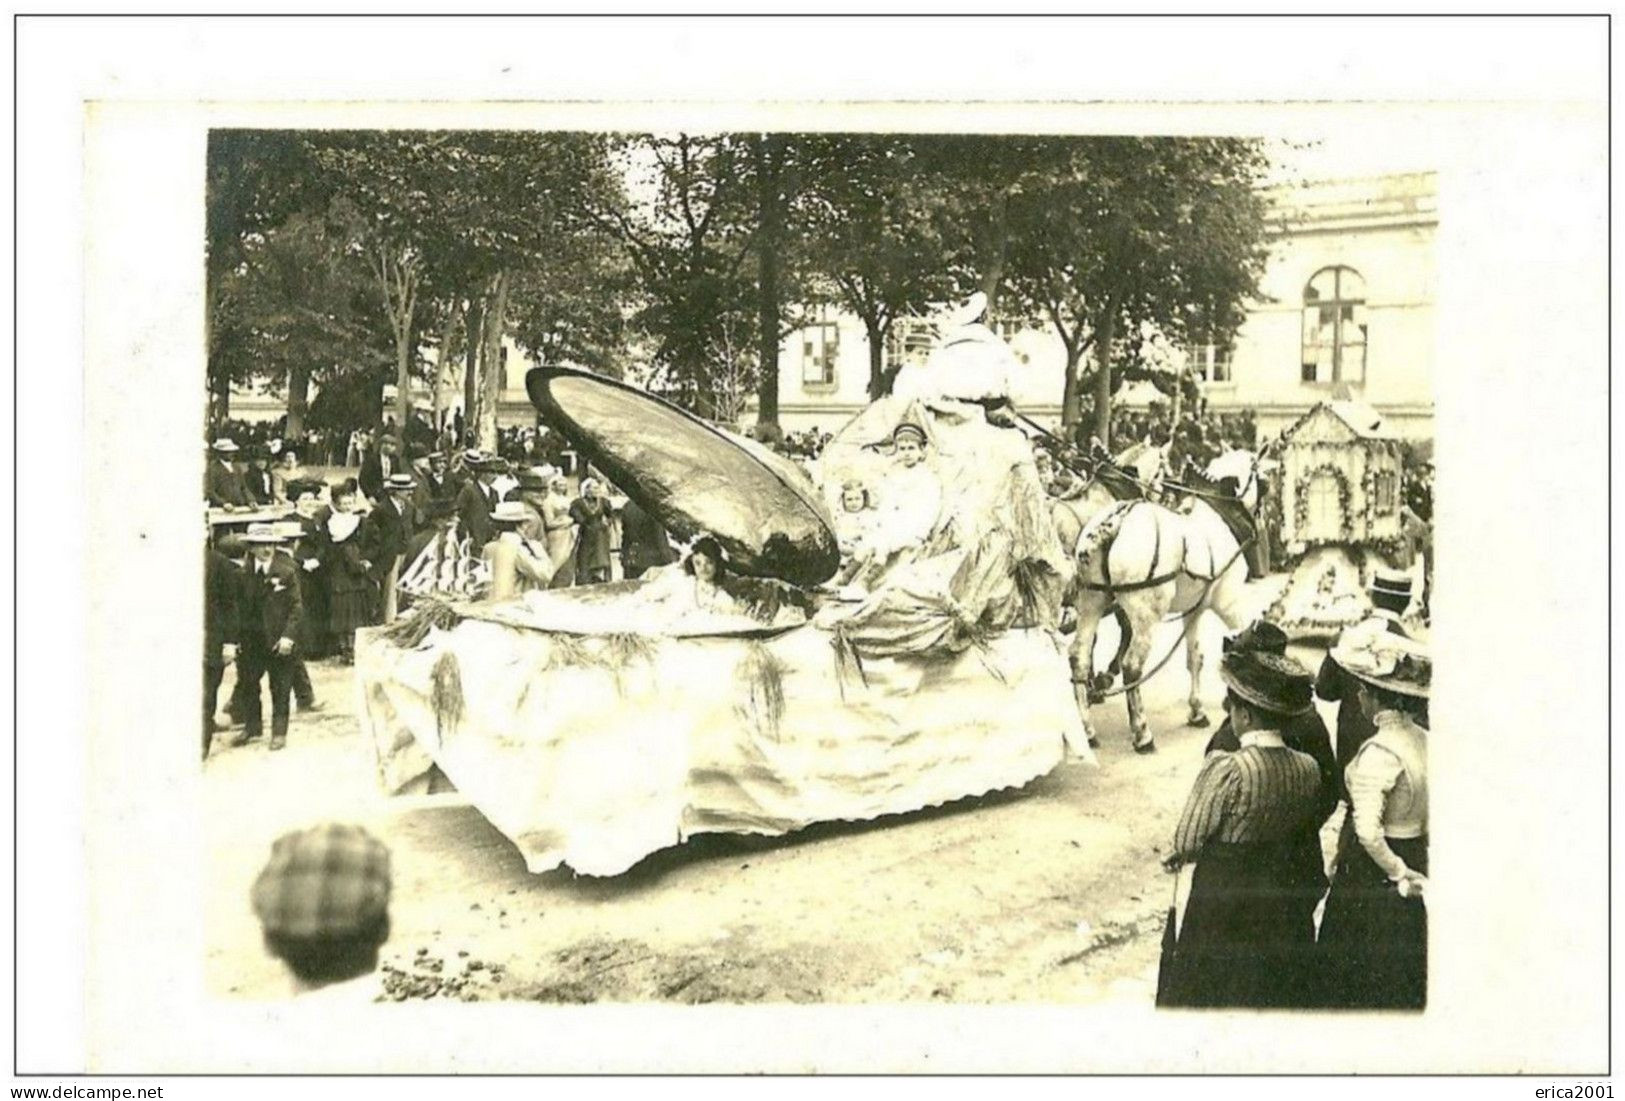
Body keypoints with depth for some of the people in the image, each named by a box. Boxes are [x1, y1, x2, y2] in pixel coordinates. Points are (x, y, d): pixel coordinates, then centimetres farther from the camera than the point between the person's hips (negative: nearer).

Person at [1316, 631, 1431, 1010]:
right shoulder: (1424, 740, 0)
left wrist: (1398, 873, -16)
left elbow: (1368, 830, -30)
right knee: (1404, 975, 21)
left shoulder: (1379, 751, -24)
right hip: (1415, 860, 8)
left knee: (1356, 981, 9)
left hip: (1372, 875, -8)